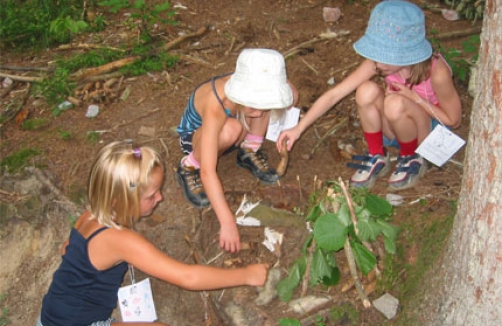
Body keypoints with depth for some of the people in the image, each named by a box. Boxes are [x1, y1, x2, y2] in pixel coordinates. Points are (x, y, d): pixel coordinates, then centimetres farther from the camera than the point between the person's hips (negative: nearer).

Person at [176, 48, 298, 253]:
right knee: (230, 130, -43)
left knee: (290, 93, -18)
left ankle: (249, 152, -3)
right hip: (195, 135, -4)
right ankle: (189, 167, -13)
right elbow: (207, 172, -44)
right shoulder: (216, 105, -42)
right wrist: (227, 223, -49)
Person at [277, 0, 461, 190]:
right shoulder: (379, 61, -20)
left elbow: (453, 120, -15)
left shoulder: (436, 71, -30)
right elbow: (334, 94, -20)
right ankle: (377, 158, -5)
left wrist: (414, 97, -25)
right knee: (367, 90, -28)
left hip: (430, 134, -4)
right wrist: (299, 129, -26)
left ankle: (411, 159, -6)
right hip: (398, 130, 4)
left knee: (396, 103, -36)